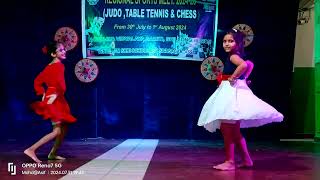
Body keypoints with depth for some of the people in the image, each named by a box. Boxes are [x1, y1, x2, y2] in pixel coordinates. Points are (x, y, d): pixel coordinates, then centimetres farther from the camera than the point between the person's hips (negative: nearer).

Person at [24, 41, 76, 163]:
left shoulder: (50, 66, 14)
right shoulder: (59, 65, -11)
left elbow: (37, 81, 18)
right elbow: (59, 81, -30)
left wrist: (43, 94, 12)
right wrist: (58, 93, -18)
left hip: (56, 101, 9)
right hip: (55, 100, -9)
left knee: (63, 129, 17)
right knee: (57, 131, -11)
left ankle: (53, 154, 23)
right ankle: (31, 149, -15)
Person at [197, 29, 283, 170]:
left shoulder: (233, 56, -12)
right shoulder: (236, 57, 16)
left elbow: (244, 65, -33)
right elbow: (249, 65, 32)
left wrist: (232, 78, -22)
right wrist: (241, 79, 21)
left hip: (232, 93, -10)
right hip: (231, 92, 10)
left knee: (226, 129, -7)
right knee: (234, 131, 15)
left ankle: (230, 162, -1)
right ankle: (246, 160, 23)